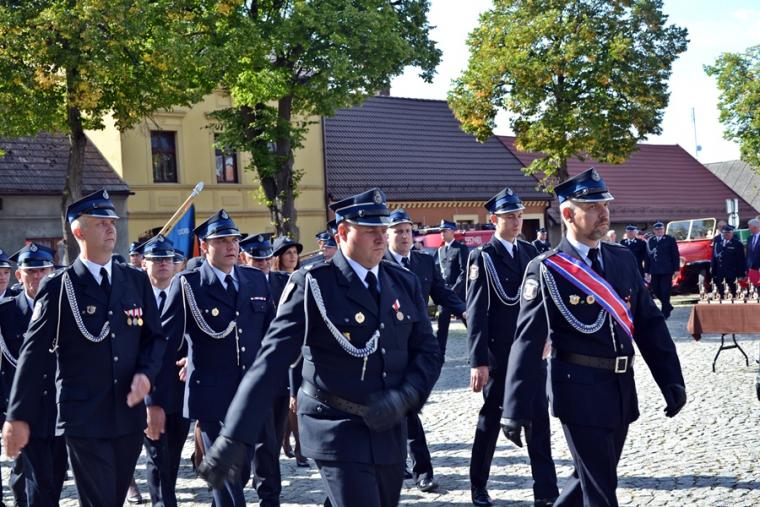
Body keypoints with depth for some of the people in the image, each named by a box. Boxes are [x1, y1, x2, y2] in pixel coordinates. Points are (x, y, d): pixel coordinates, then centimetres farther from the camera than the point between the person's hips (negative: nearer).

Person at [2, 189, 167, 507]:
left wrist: (146, 374, -9)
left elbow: (155, 337, 12)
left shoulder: (137, 281, 9)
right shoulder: (58, 287, -4)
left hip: (129, 414, 5)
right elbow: (33, 355, -6)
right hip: (84, 419, -4)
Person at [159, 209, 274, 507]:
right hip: (212, 398, -4)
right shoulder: (187, 285, -6)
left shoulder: (257, 280, 8)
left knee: (242, 472, 13)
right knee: (226, 477, -1)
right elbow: (166, 345, -8)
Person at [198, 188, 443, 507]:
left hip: (390, 432, 6)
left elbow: (428, 351, 8)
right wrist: (235, 437, -23)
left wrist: (406, 397, -13)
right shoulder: (313, 286, -10)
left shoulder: (405, 283, 6)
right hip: (338, 432, -6)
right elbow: (271, 361, -16)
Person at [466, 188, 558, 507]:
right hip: (499, 352, -4)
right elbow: (476, 312, -14)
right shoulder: (483, 257, -8)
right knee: (490, 419, 8)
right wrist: (478, 361, -18)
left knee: (539, 419, 1)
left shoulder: (530, 252, 9)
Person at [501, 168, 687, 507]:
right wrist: (516, 411, -14)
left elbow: (650, 324, 12)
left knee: (594, 478, 18)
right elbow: (527, 342, -11)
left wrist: (671, 380, 5)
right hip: (580, 392, -6)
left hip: (622, 390, 6)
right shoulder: (546, 270, -9)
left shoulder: (624, 259, 9)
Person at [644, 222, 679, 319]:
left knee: (665, 292, -3)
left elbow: (675, 255, 0)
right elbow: (648, 256, 9)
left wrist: (676, 269, -6)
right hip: (655, 271, 3)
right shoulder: (650, 241, 9)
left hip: (666, 271, -3)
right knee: (656, 291, 6)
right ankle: (668, 307, 28)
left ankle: (665, 313, 6)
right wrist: (647, 271, 6)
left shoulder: (670, 239, 2)